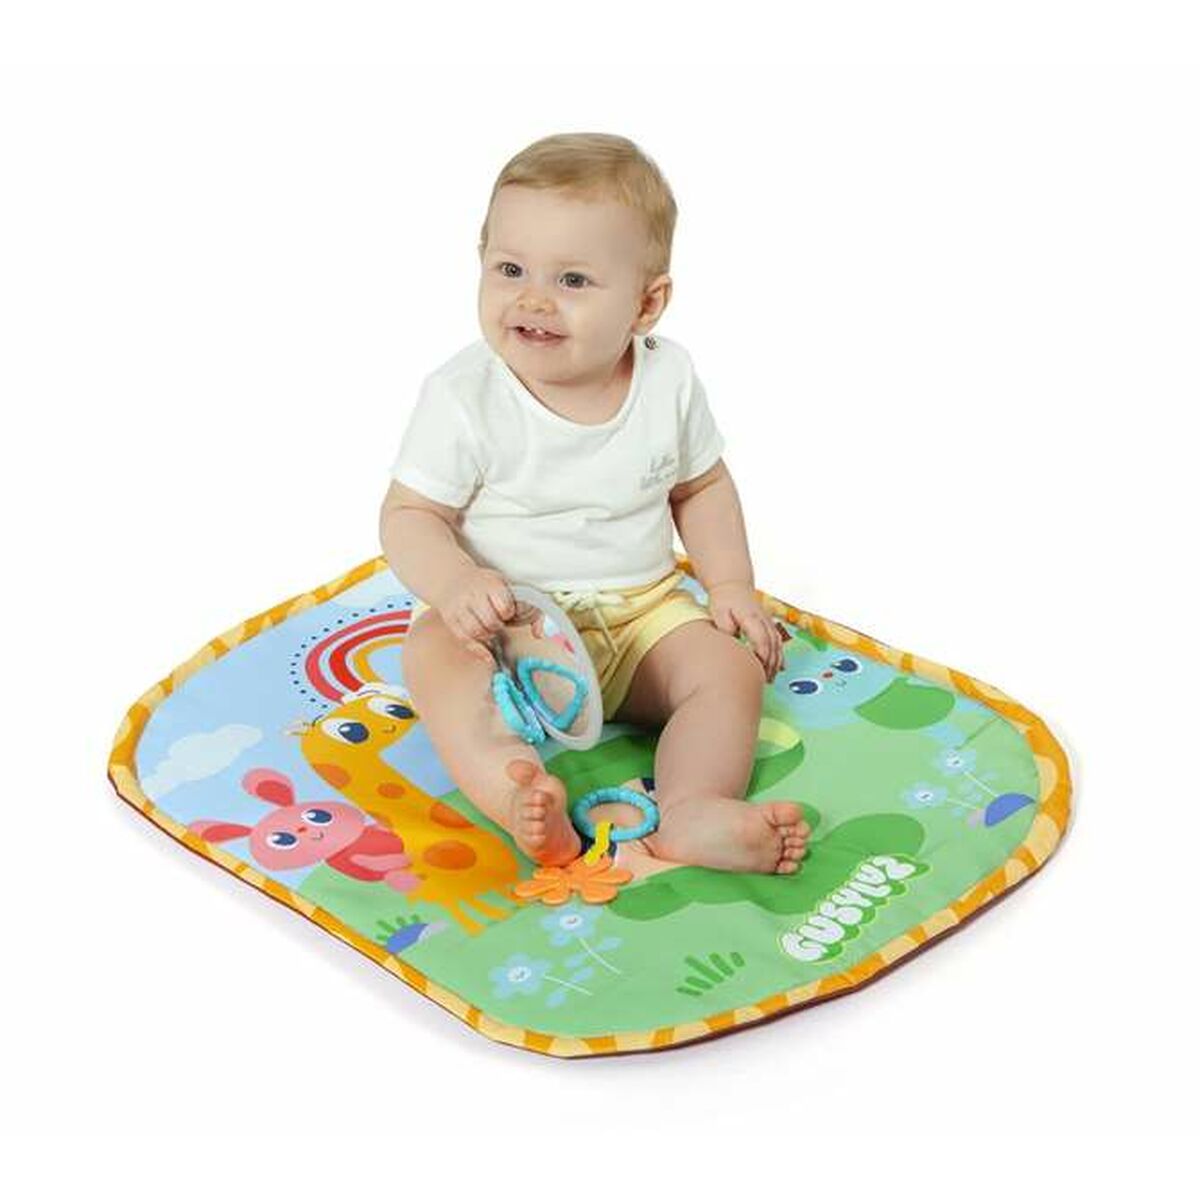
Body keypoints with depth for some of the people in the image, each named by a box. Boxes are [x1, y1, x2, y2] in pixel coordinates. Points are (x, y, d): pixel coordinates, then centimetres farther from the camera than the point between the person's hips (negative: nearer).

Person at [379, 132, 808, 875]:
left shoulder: (669, 381, -4)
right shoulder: (463, 397, -14)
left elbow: (701, 486, 12)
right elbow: (410, 515, -10)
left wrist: (731, 583, -1)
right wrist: (454, 583, -31)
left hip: (641, 609, 4)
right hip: (504, 618, -3)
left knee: (732, 666, -19)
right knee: (436, 656, -33)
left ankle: (692, 813, -39)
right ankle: (522, 803, -56)